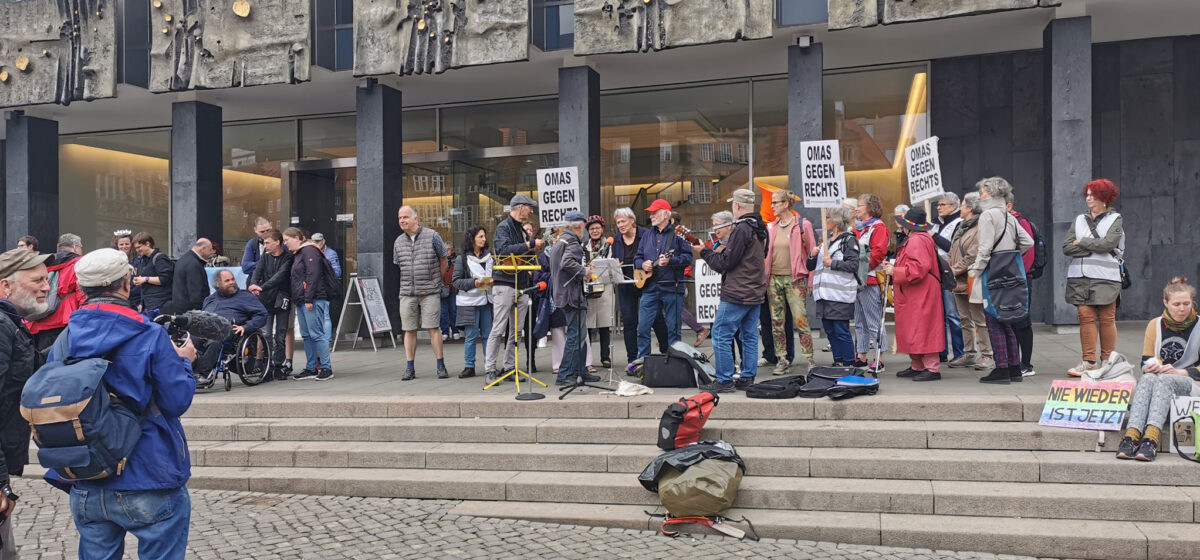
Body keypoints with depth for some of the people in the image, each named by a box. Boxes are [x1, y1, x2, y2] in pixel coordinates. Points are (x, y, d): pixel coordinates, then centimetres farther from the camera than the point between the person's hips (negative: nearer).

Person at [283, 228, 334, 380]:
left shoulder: (309, 251, -9)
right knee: (306, 335, 10)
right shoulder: (297, 254, 22)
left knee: (316, 333, -10)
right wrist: (295, 299, 17)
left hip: (313, 300, -10)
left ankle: (326, 368, -7)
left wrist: (309, 299, -21)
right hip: (301, 301, 10)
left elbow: (313, 276, -17)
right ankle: (311, 368, 14)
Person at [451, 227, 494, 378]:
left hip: (487, 300, 3)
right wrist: (474, 282, -16)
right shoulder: (462, 259, 1)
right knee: (471, 336, -1)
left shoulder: (490, 256, 12)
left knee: (488, 335, 5)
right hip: (470, 301, -3)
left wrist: (493, 281, -6)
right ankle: (469, 367, 6)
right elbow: (456, 281, -3)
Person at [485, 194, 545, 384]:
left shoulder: (521, 229, 20)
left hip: (522, 286, 8)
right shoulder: (504, 227, -6)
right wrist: (530, 244, -20)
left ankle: (509, 367, 14)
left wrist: (535, 248, 7)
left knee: (516, 330, 8)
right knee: (499, 329, -7)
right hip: (506, 284, -8)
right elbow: (503, 250, -24)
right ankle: (490, 369, -3)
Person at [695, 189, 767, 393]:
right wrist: (724, 251, 15)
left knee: (721, 335, -4)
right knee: (749, 336, 12)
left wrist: (704, 252, -4)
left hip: (737, 294, -10)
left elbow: (725, 263, -16)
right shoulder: (759, 229, 12)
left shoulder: (741, 229, -17)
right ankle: (748, 378, 16)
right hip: (756, 292, 10)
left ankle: (724, 380, -3)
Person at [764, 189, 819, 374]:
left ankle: (809, 359, -1)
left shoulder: (802, 225, -2)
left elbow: (811, 251, 2)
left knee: (801, 320, -9)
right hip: (773, 278, 5)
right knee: (776, 321, 5)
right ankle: (781, 360, 11)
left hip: (794, 278, -5)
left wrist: (814, 252, -19)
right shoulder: (771, 227, 12)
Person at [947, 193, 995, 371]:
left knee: (979, 320, -3)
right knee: (965, 319, 14)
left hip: (972, 281, -10)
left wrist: (953, 270, -15)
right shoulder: (961, 228, 16)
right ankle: (969, 354, 22)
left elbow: (972, 257, -21)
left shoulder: (980, 229, -15)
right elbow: (953, 254, 20)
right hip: (960, 282, 10)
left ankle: (986, 355, 3)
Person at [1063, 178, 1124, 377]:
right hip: (1080, 277, 3)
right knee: (1085, 316, -2)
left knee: (1107, 319, -1)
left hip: (1105, 277, -3)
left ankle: (1107, 362, 8)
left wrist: (1081, 243, -2)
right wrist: (1094, 247, -7)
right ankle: (1089, 361, 2)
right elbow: (1066, 247, 4)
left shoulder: (1115, 219, 5)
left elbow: (1108, 243, -12)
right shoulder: (1079, 220, 16)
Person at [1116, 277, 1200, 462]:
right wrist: (1152, 366, -13)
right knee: (1148, 378, -34)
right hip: (1159, 382, 2)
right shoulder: (1155, 325, 12)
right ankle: (1131, 436, -52)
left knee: (1162, 379, -36)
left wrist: (1178, 372, -13)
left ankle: (1151, 439, -54)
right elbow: (1145, 363, 10)